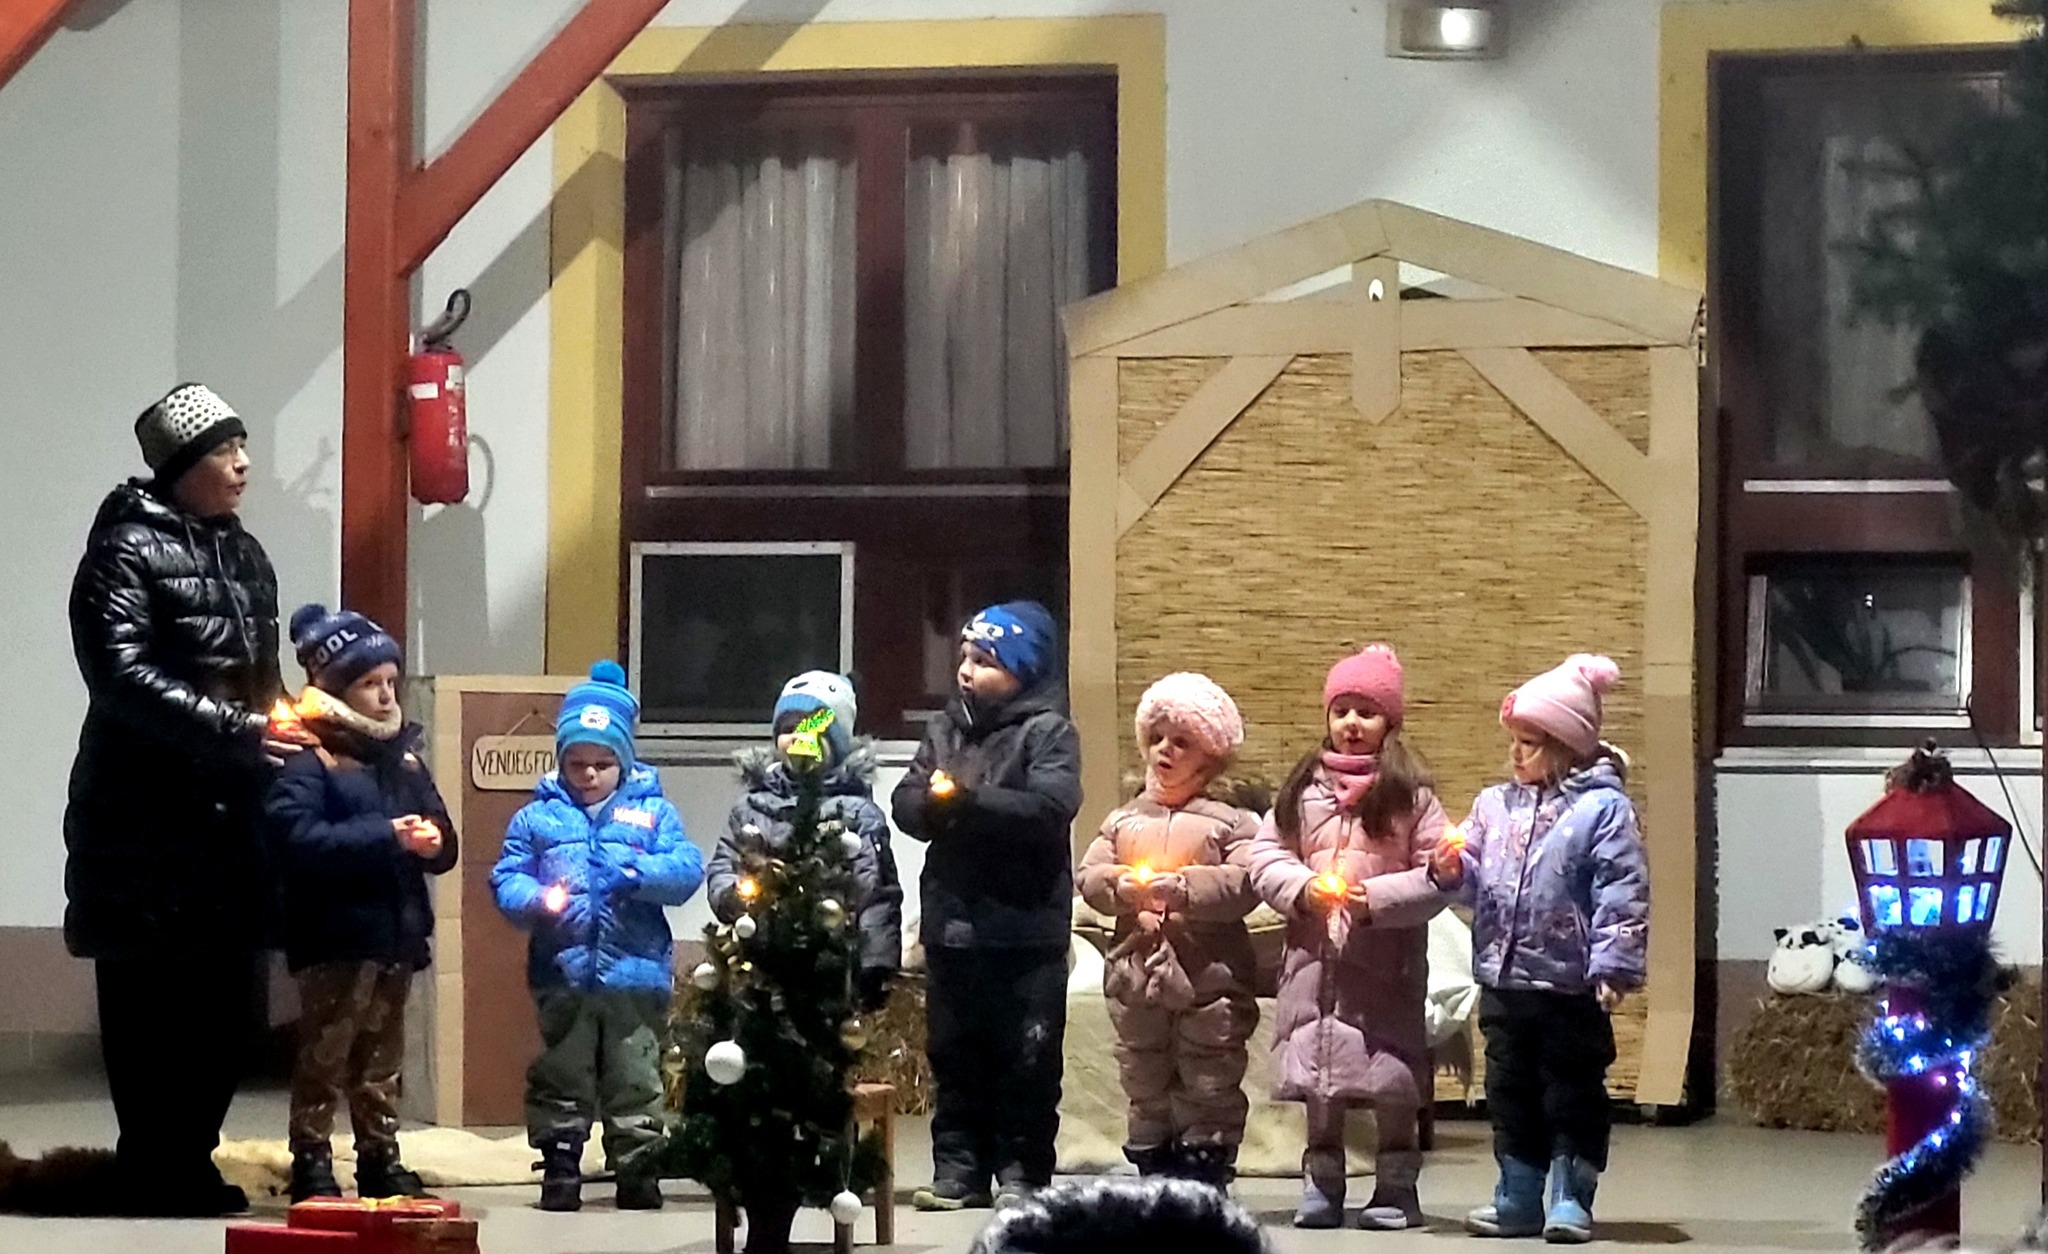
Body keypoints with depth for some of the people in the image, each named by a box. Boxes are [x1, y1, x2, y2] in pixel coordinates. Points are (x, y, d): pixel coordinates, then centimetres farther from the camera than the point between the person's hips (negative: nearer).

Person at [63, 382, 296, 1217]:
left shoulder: (245, 555, 17)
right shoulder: (126, 550, -8)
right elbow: (122, 676, -19)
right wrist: (234, 729, -25)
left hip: (226, 815, 7)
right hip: (146, 822, -7)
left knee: (229, 1006, 8)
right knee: (151, 1009, -3)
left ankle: (190, 1162, 21)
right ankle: (155, 1178, 5)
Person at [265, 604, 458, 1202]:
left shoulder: (403, 757, 13)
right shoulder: (307, 761, -9)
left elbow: (445, 845, 14)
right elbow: (300, 839, -24)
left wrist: (432, 840, -11)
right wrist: (388, 836, -25)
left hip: (396, 933, 7)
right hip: (336, 934, -7)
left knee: (382, 1057, 15)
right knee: (324, 1055, -3)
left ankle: (380, 1157, 23)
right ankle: (312, 1161, 4)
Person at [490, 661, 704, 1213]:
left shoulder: (653, 812, 7)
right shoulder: (538, 817, 9)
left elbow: (687, 870, -4)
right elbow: (506, 879, 3)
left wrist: (635, 873, -21)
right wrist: (538, 901, -18)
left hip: (636, 974, -1)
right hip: (562, 975, 1)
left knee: (635, 1079, 4)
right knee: (561, 1078, 5)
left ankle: (638, 1169, 12)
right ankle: (560, 1169, 12)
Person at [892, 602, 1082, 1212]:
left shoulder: (1047, 732, -4)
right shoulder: (946, 729, 13)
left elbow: (1051, 807, -20)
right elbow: (904, 804, 6)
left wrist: (969, 801, -21)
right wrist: (933, 803, -16)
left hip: (1025, 931, -5)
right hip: (951, 923, 5)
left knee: (1025, 1058, 0)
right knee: (954, 1053, 10)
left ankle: (1023, 1172, 6)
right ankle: (959, 1168, 16)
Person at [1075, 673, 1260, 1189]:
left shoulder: (1229, 823, -3)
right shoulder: (1124, 821, 11)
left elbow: (1244, 882, -15)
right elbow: (1089, 874, 5)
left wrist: (1185, 887, -22)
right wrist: (1121, 886, -15)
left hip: (1207, 970, -4)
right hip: (1137, 966, 5)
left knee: (1209, 1086, 1)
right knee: (1145, 1085, 12)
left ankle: (1205, 1178, 6)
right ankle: (1153, 1176, 20)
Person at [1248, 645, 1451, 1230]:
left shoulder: (1409, 793, -2)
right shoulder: (1303, 788, 8)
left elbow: (1436, 875, -6)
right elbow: (1266, 856, 9)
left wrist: (1375, 898, -16)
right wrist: (1303, 889, -9)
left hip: (1386, 958, -3)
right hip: (1314, 955, 3)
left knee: (1392, 1080, -1)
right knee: (1316, 1079, 9)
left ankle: (1397, 1184, 11)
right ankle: (1321, 1182, 20)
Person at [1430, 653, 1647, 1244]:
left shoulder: (1603, 809, -10)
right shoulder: (1495, 806, 7)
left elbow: (1622, 893, -14)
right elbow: (1477, 880, 12)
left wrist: (1613, 964, -18)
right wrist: (1452, 872, -10)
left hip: (1570, 988, -6)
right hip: (1503, 980, 6)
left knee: (1573, 1095, 3)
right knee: (1510, 1091, 12)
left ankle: (1571, 1200, 11)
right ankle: (1518, 1200, 21)